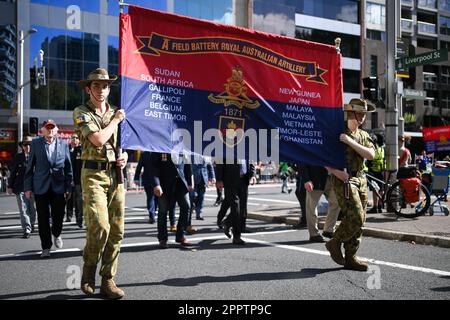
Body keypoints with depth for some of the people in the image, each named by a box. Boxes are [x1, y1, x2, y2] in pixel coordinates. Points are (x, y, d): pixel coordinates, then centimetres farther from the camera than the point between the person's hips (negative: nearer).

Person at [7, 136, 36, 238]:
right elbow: (13, 173, 9)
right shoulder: (17, 157, 5)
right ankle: (26, 229, -6)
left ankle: (31, 225, 33)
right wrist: (9, 186, 8)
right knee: (23, 209, -6)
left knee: (32, 208, 11)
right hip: (20, 187, 0)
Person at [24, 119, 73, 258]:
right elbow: (29, 167, 5)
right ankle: (46, 247, 15)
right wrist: (28, 187, 1)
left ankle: (56, 234, 34)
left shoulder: (64, 144, 5)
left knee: (58, 216, 2)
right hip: (41, 188, 0)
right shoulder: (35, 144, 4)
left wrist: (68, 188, 2)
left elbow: (68, 167, 6)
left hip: (59, 187, 0)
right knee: (43, 218, 4)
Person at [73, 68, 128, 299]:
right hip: (94, 174, -5)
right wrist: (116, 120, -3)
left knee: (116, 230, 1)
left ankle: (108, 280, 11)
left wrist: (124, 156, 3)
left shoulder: (115, 112, 17)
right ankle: (88, 274, 7)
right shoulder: (81, 112, 0)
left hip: (116, 174, 5)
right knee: (99, 226, -17)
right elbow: (98, 139, -16)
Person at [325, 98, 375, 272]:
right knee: (356, 218, -16)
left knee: (358, 221, 6)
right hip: (343, 180, -7)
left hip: (361, 180, 7)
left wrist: (351, 142, -14)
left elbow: (371, 154, -4)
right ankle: (335, 243, 5)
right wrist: (336, 171, -18)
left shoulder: (363, 135, 15)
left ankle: (350, 258, 14)